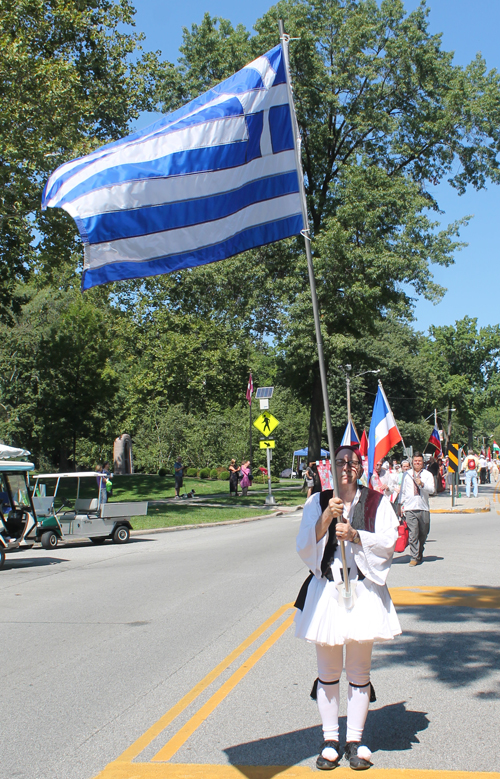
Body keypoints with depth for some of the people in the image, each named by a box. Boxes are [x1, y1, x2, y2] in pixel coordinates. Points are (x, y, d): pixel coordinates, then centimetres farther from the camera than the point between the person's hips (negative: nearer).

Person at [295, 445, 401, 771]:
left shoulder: (376, 501, 3)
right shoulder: (318, 502, 5)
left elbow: (389, 542, -5)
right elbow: (304, 547, -2)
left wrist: (354, 534, -18)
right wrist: (326, 517, -17)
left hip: (364, 591, -1)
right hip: (326, 589, 1)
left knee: (359, 671, 6)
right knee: (328, 671, 7)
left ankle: (355, 740, 19)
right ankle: (330, 739, 20)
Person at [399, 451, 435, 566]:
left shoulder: (428, 475, 7)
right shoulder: (407, 474, 10)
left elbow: (432, 490, -5)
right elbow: (402, 490, 13)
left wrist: (422, 484, -21)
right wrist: (401, 504, 7)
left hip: (423, 508, 1)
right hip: (410, 508, -1)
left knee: (423, 533, 10)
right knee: (413, 534, -10)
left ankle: (419, 553, 32)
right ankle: (414, 557, -8)